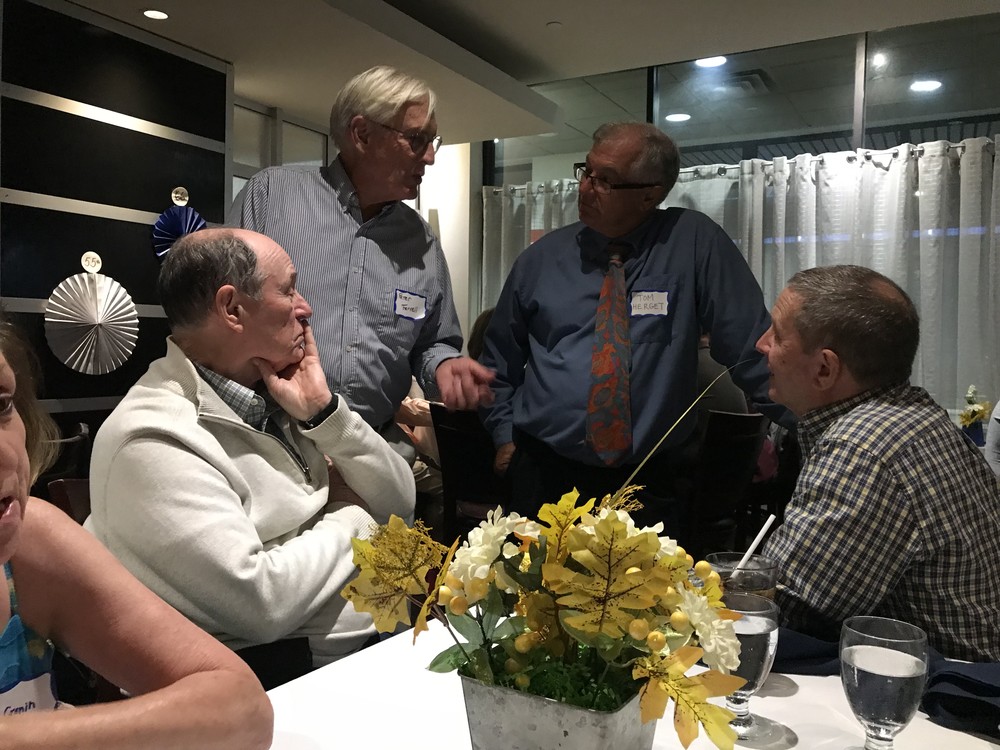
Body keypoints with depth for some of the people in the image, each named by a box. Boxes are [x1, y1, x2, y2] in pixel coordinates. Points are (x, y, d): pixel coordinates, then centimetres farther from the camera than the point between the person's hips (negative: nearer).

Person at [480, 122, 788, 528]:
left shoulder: (694, 242, -5)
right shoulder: (542, 257, 4)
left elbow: (753, 347, -4)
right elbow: (500, 356, 15)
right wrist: (505, 434, 9)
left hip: (648, 482, -2)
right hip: (544, 475, 2)